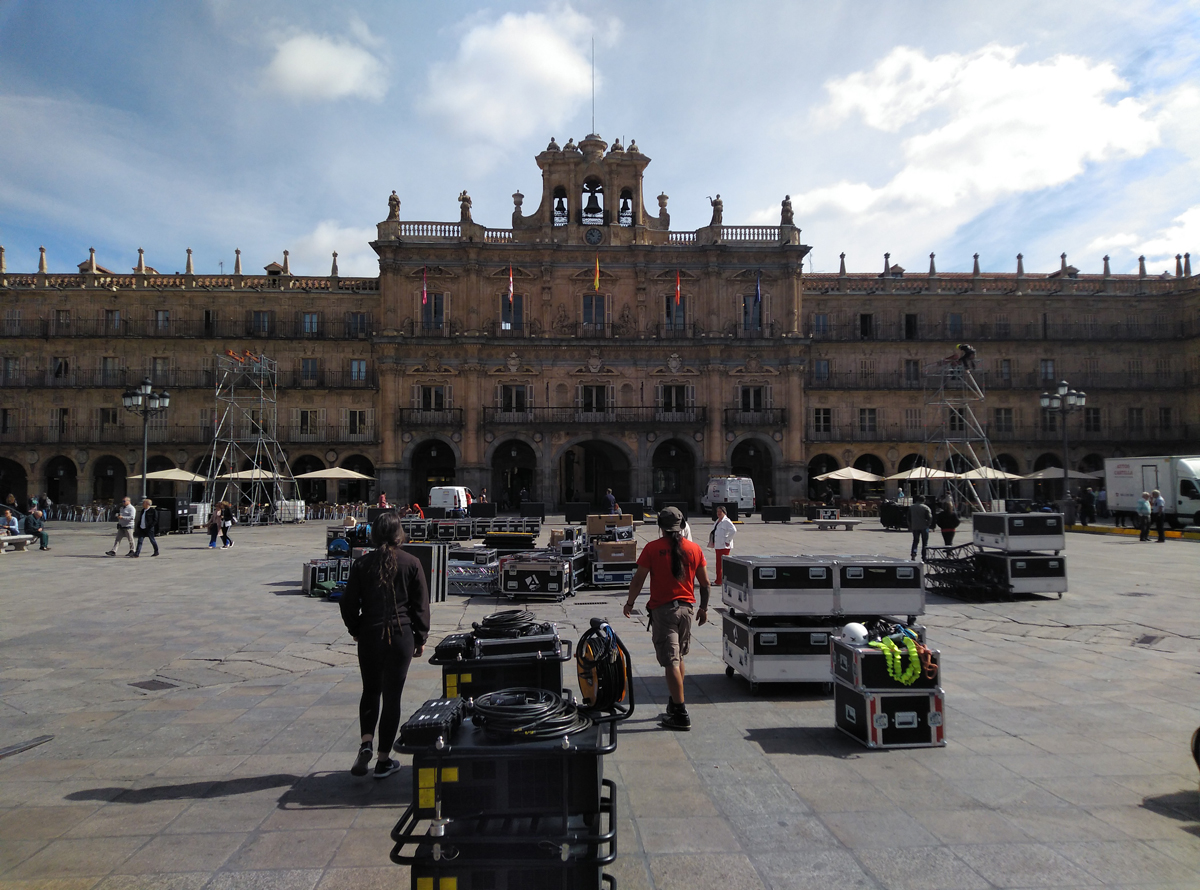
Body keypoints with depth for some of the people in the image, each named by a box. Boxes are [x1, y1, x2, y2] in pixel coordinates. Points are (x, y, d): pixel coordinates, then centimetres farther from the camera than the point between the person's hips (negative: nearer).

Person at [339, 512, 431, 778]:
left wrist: (356, 631, 17)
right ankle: (384, 760, 11)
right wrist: (421, 638, 8)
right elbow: (421, 604, -2)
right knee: (392, 695, 6)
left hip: (370, 636, 1)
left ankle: (366, 743, -2)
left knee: (370, 691, 18)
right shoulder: (411, 563, -4)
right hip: (402, 636, -1)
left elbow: (348, 604, 2)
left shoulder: (362, 564, -1)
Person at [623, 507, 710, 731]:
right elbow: (705, 583, 7)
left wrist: (630, 602, 8)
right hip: (686, 608, 4)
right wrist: (704, 607, 19)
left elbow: (638, 579, -6)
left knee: (671, 662, -4)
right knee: (679, 658, 21)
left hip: (662, 609, -4)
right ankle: (675, 702, 32)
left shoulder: (652, 548, -6)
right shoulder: (694, 549, 4)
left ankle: (681, 715, -5)